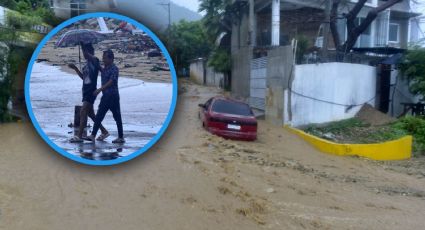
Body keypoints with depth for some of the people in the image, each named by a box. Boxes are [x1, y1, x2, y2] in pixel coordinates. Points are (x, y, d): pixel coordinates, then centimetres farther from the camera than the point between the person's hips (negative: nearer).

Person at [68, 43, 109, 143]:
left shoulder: (94, 61, -8)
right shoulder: (87, 63, 16)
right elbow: (83, 77, 24)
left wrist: (83, 45, -27)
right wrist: (75, 68, 17)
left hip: (91, 91, -10)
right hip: (86, 91, 10)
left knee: (83, 112, -13)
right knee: (90, 113, 14)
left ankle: (79, 136, -11)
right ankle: (104, 132, 23)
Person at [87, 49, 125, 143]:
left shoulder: (114, 69, -10)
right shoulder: (105, 69, 15)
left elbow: (111, 82, -21)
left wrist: (100, 89, -27)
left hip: (113, 96, -8)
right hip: (105, 96, 9)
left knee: (117, 117, -1)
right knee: (99, 116, 6)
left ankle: (121, 137, 6)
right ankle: (93, 135, 9)